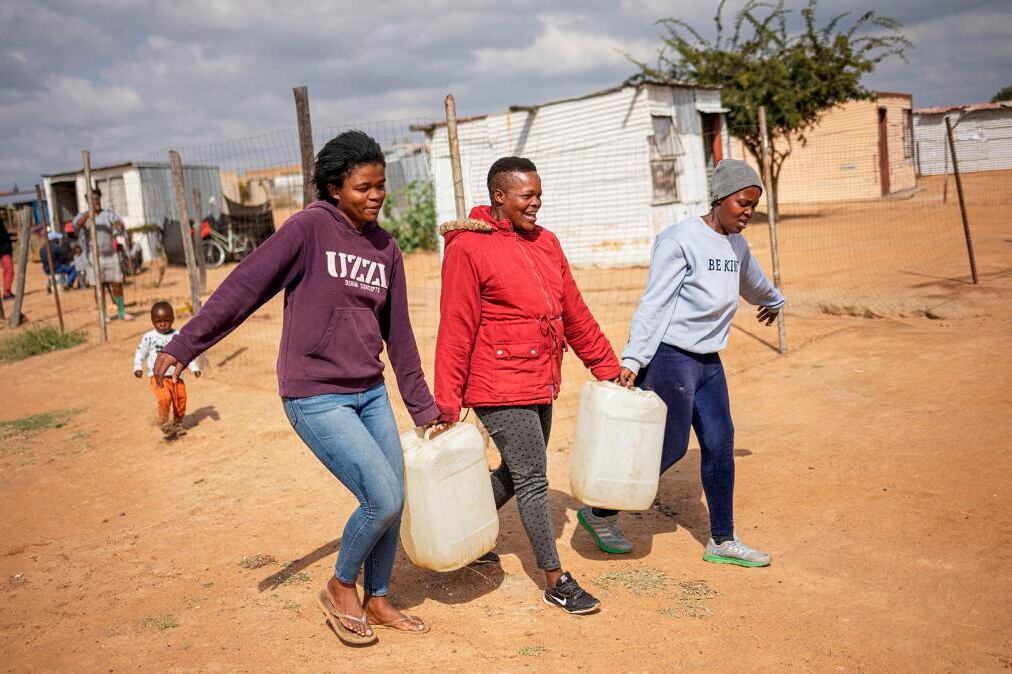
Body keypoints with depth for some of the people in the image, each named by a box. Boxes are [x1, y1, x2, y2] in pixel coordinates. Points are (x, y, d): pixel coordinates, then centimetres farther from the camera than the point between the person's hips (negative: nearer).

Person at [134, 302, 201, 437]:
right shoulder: (149, 337, -1)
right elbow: (140, 353, 6)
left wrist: (194, 368, 3)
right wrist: (137, 367, -8)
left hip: (176, 376, 4)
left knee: (181, 401, 6)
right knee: (164, 398, -24)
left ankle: (177, 423, 26)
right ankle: (164, 423, -7)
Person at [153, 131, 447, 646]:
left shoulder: (385, 249, 8)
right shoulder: (310, 227, -10)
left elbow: (398, 334, 13)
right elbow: (245, 286, -12)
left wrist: (424, 409, 15)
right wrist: (185, 344, -16)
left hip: (370, 393, 6)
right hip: (316, 397, -6)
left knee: (393, 502, 9)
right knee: (382, 498, -11)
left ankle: (377, 601, 32)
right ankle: (340, 589, 17)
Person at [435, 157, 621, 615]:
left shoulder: (545, 242, 11)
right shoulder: (468, 247, -12)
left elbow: (574, 314, 15)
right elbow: (455, 331, -13)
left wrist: (608, 366, 15)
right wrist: (447, 404, -13)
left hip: (540, 384, 8)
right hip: (500, 389, -8)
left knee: (516, 474, 19)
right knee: (533, 482, 0)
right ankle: (556, 581, 14)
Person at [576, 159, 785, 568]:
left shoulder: (736, 244, 11)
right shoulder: (680, 239, -14)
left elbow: (752, 281, 34)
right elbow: (653, 303, -18)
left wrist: (773, 302, 53)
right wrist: (632, 359, -24)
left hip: (709, 361, 8)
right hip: (671, 357, -8)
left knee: (720, 446, 7)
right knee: (670, 447, -3)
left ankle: (722, 541, 20)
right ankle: (599, 514, 15)